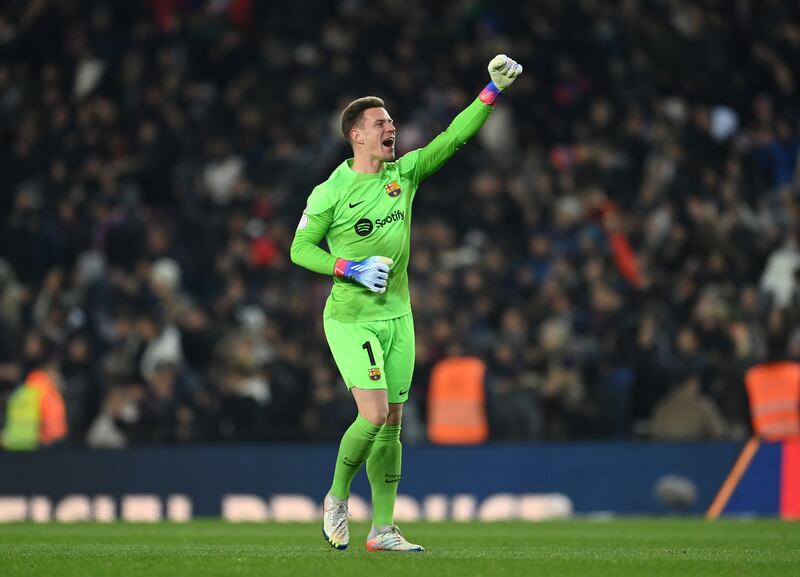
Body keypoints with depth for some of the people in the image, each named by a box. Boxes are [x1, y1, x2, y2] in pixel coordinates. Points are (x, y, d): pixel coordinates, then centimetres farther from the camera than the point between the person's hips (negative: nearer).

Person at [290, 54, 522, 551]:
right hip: (350, 319, -5)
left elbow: (453, 138, -2)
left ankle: (383, 529, 10)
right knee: (374, 416, -17)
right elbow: (300, 249, -3)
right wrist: (351, 269, -16)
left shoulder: (405, 173, 3)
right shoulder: (330, 192, -9)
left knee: (392, 426, 4)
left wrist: (493, 92, -12)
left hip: (396, 317, 5)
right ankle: (337, 499, 7)